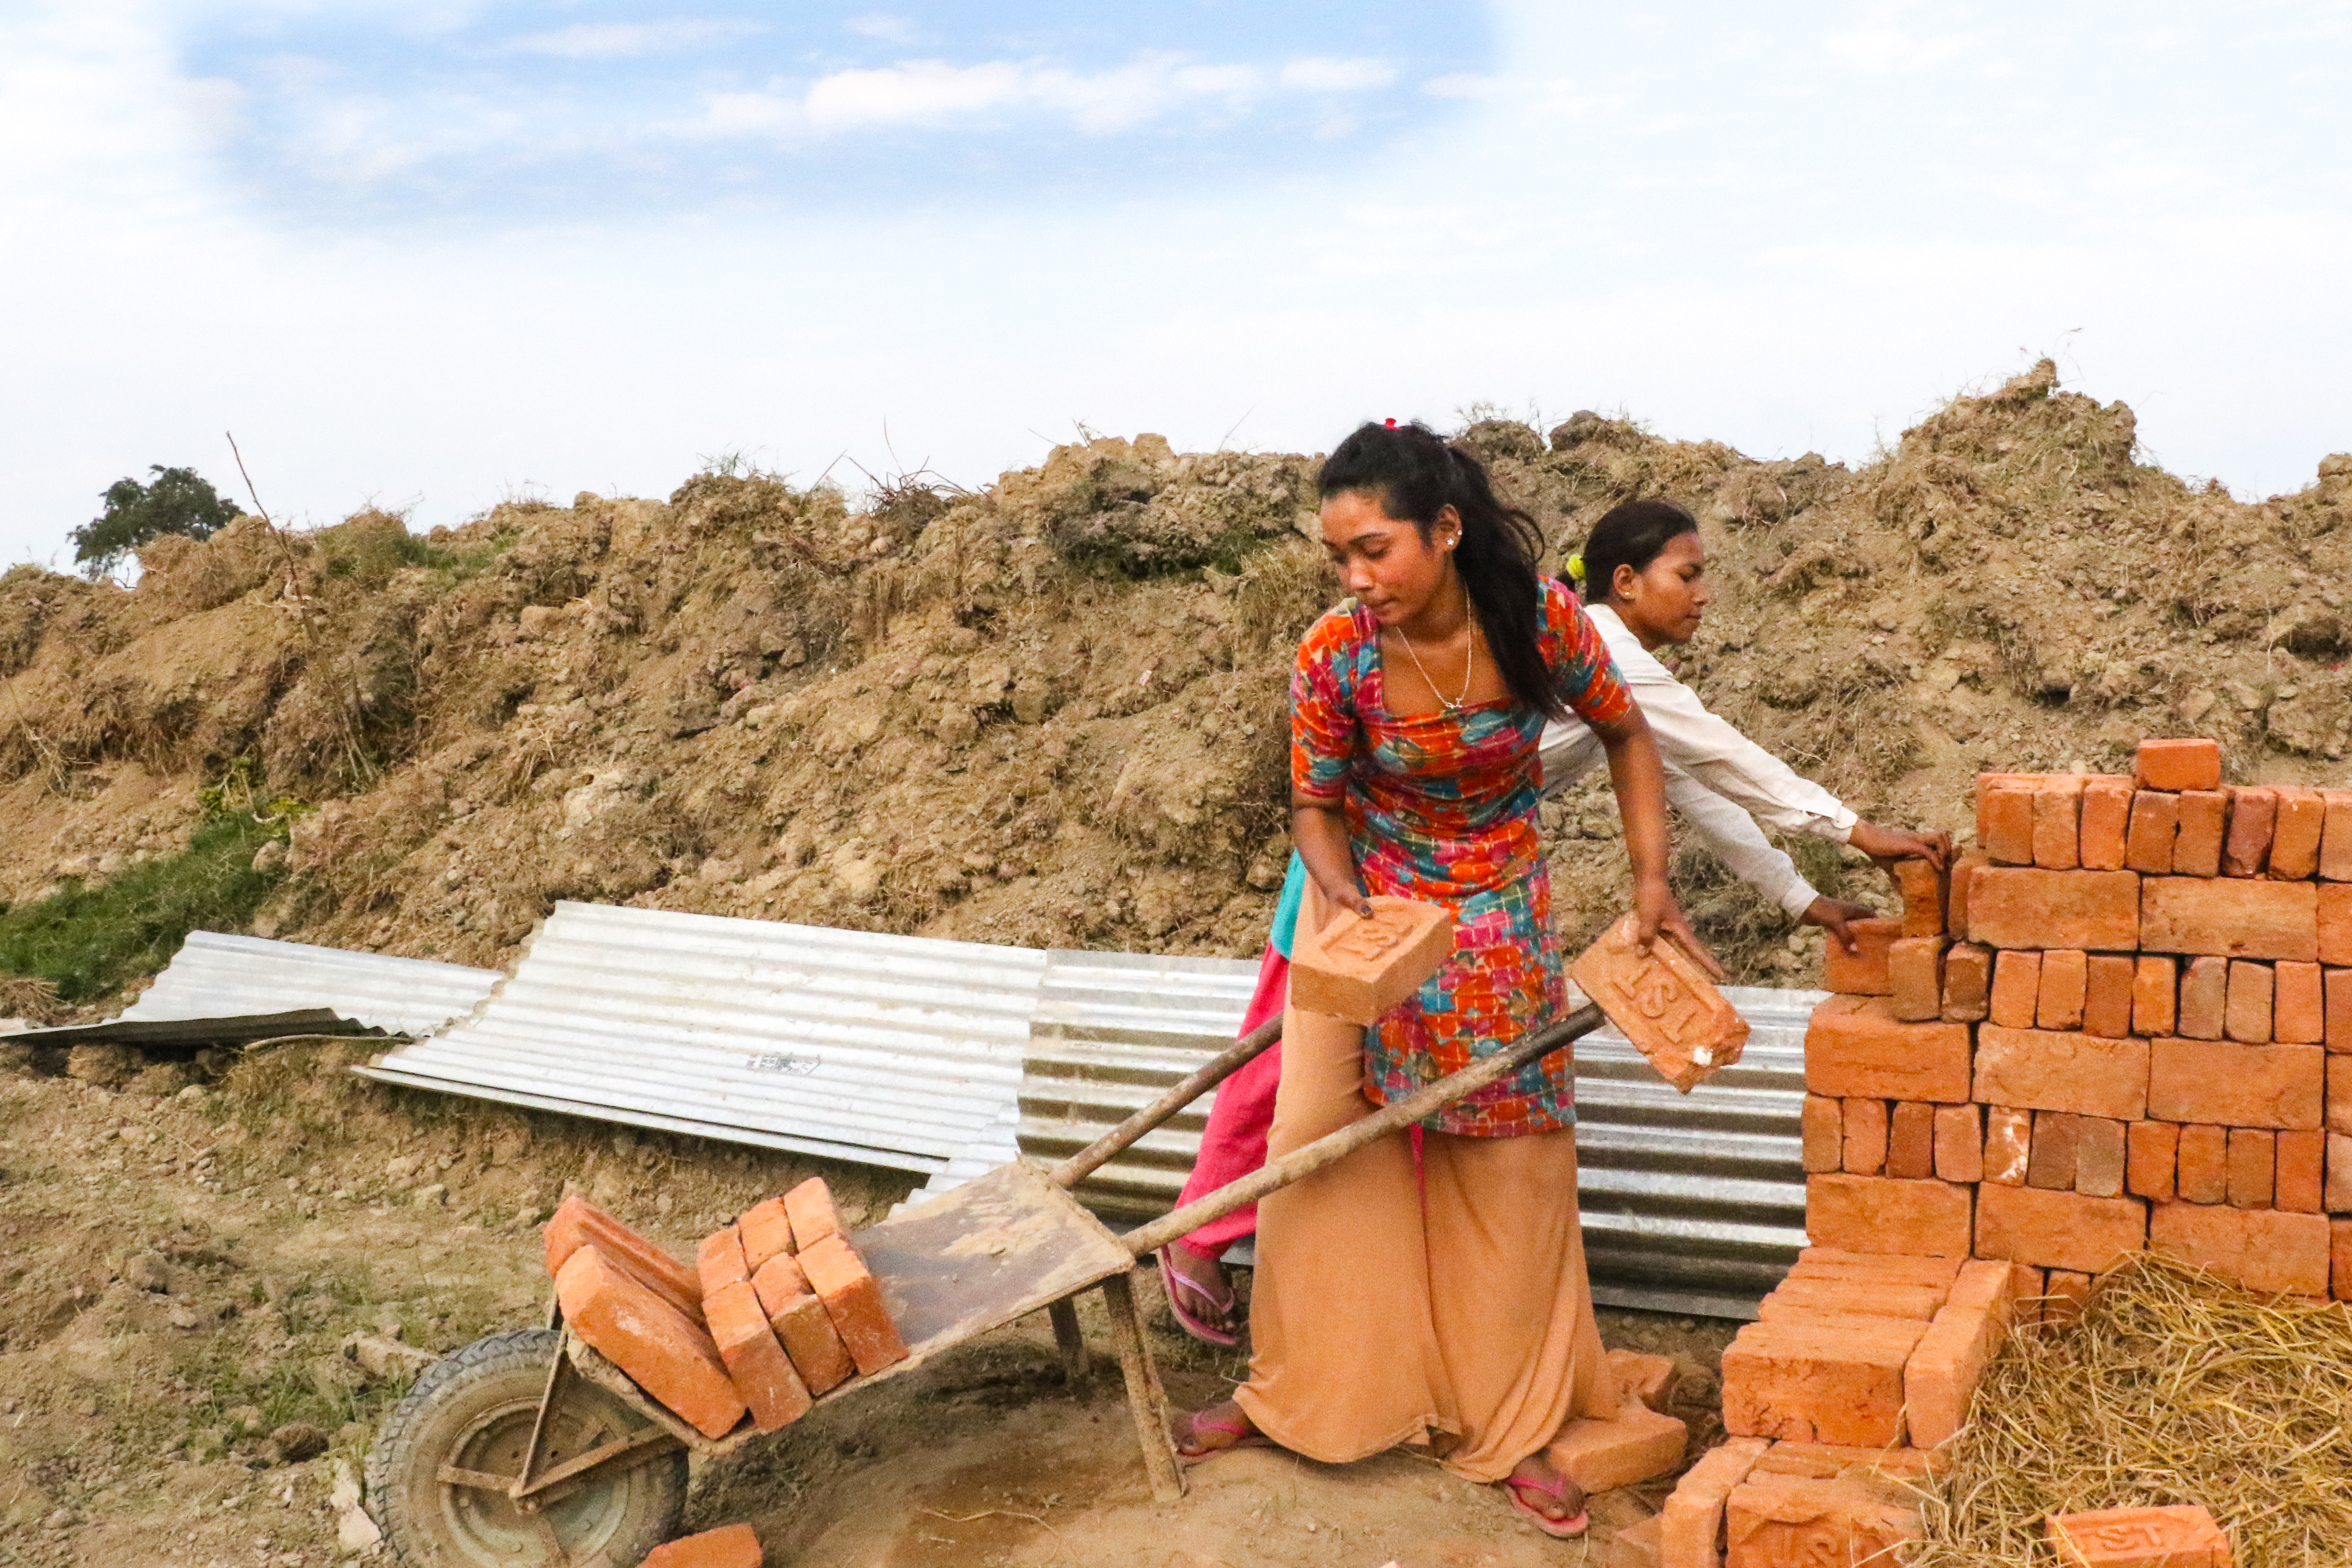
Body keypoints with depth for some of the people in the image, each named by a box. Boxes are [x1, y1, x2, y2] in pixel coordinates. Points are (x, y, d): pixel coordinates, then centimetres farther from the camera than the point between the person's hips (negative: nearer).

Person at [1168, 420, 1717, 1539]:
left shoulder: (1540, 617, -23)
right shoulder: (1334, 658, -23)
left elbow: (1625, 737, -5)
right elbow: (1317, 808, -9)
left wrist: (1652, 881, -11)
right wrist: (1341, 901, -29)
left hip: (1497, 921, 1)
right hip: (1365, 907, 0)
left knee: (1511, 1161, 5)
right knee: (1318, 1142, 1)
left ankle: (1503, 1425, 20)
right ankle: (1292, 1390, 22)